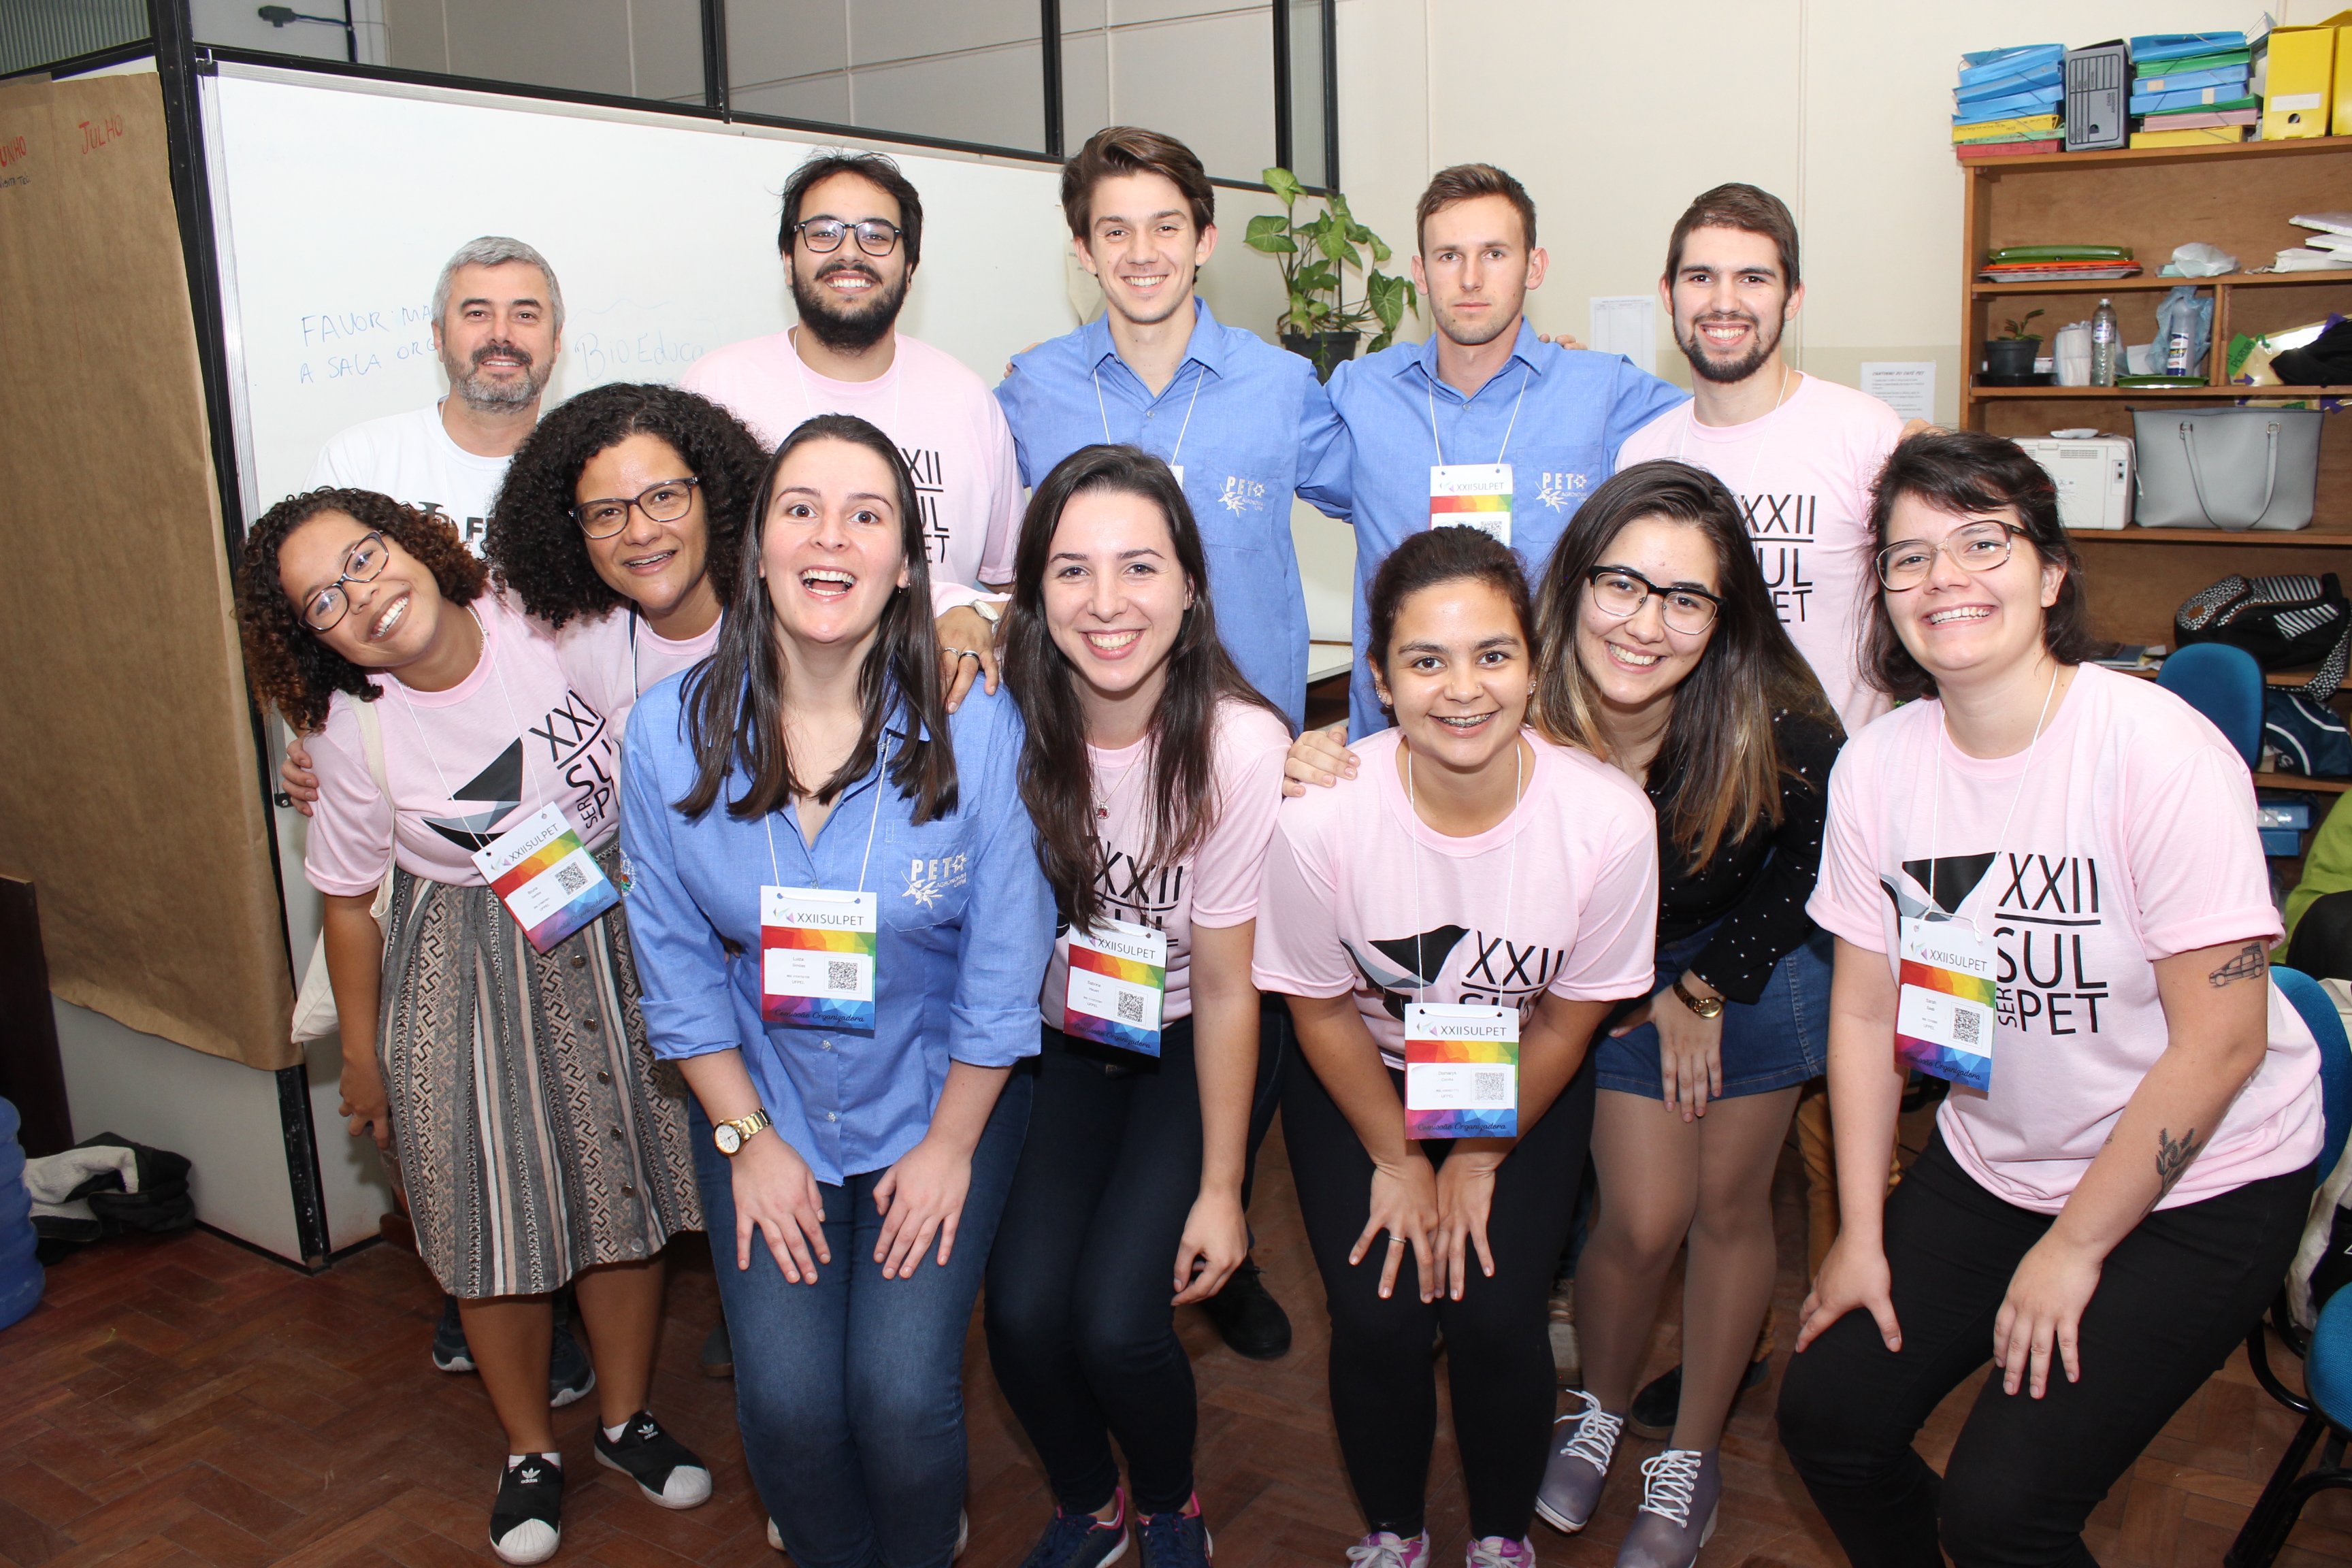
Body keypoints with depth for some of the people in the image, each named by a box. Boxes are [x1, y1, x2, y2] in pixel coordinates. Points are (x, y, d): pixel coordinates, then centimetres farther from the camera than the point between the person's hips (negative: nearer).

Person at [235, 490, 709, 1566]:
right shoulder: (354, 734, -14)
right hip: (469, 982, -1)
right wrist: (361, 1056, 6)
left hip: (622, 949, 2)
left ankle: (627, 1418, 38)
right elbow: (348, 900, -1)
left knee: (628, 1194, 14)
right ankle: (529, 1450, 35)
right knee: (499, 1229, 9)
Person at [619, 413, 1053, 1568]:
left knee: (901, 1391, -12)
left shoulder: (976, 728, -17)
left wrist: (950, 1145, -5)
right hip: (764, 1099, 2)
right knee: (786, 1401, -8)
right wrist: (745, 1136, -1)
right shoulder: (670, 729, -10)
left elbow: (1004, 963, -9)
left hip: (938, 1094, -1)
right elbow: (677, 958, -1)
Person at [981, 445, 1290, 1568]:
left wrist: (1220, 1190, -8)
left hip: (1181, 1050, -2)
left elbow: (1225, 988, -14)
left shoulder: (1238, 746, -23)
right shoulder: (1004, 724, -17)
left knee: (1116, 1320, -15)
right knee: (1023, 1311, -13)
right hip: (1054, 1040, 2)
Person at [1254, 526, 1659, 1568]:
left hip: (1524, 1091, 1)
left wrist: (1480, 1162, -3)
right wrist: (1397, 1163, -3)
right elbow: (1323, 1008, -10)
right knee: (1379, 1320, -9)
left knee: (1496, 1318, -10)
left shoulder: (1608, 818, -26)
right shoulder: (1321, 816, -28)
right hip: (1363, 1081, 0)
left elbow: (1566, 1020, -9)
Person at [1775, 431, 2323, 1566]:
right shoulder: (1876, 766, -7)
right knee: (1827, 1414, 1)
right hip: (1991, 1163, 5)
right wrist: (1861, 1232, 0)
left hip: (2200, 1185, -4)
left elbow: (2221, 1040, -19)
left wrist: (2075, 1247, -12)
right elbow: (1864, 1012, 0)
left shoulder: (2161, 751, -22)